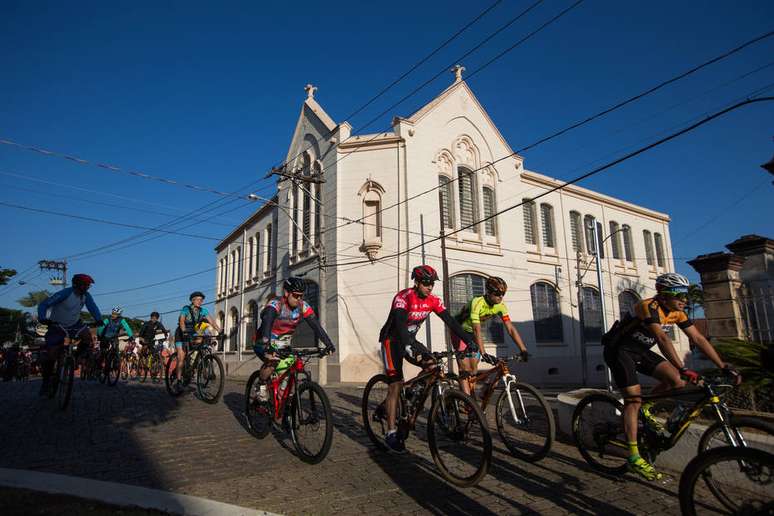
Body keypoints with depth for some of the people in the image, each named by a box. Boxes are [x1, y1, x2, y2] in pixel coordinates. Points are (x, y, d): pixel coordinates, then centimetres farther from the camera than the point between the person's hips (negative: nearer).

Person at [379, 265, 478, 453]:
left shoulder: (433, 301, -7)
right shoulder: (403, 297, -25)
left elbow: (450, 321, -11)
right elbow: (399, 323, -39)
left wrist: (469, 340, -21)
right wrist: (408, 347, -54)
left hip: (410, 339, 6)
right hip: (392, 340, -6)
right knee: (396, 385, -11)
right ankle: (391, 433, -4)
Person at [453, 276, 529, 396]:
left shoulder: (500, 306, -14)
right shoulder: (477, 303, -34)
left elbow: (511, 329, -17)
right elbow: (477, 331, -40)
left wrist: (523, 350, -25)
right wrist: (484, 354, -47)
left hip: (472, 333, 6)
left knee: (474, 369, 6)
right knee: (465, 369, -14)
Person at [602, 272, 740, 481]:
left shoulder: (677, 313, -2)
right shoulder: (649, 307, -27)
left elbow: (698, 339, -2)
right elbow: (663, 339, -38)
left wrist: (724, 367, -8)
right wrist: (683, 369, -45)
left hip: (640, 351, 8)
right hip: (619, 351, -8)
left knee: (677, 381, -8)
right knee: (633, 400, -13)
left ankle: (645, 409, 16)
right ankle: (634, 457, -8)